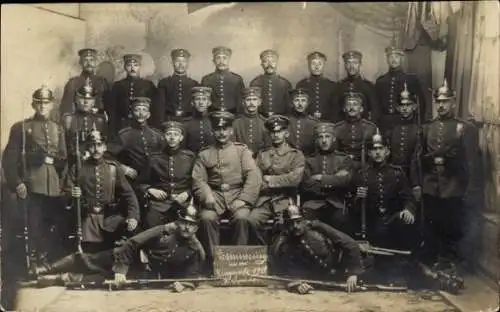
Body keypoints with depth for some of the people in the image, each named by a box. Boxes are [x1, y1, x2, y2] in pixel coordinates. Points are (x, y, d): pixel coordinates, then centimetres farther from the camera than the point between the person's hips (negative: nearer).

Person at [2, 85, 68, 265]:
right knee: (35, 227, -3)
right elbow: (9, 159, -2)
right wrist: (16, 183, -10)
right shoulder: (21, 127, 3)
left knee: (56, 227, 6)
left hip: (55, 187, 4)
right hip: (32, 187, -4)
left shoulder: (58, 129, 17)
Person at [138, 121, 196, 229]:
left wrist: (187, 193, -6)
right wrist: (150, 190, 0)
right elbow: (142, 183, 19)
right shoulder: (155, 158, 12)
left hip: (183, 202, 0)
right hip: (159, 202, 1)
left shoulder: (190, 157, 10)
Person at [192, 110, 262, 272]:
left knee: (242, 218, -31)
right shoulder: (204, 154, 15)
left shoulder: (242, 150, 10)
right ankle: (214, 259, -18)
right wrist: (208, 197, -16)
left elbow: (254, 177, -2)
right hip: (215, 195, 1)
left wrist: (243, 200, -15)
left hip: (237, 194, -1)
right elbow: (198, 180, 4)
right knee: (206, 218, -29)